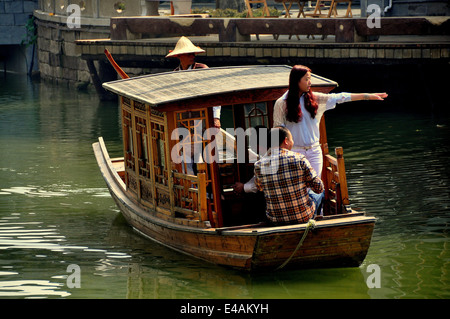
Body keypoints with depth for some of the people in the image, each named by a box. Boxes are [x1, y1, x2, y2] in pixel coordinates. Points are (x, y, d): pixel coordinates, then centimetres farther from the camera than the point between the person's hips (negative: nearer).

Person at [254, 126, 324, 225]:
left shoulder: (259, 166, -12)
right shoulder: (299, 159, -19)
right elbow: (319, 188, -13)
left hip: (275, 220, 3)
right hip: (303, 217, -3)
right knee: (319, 194, 33)